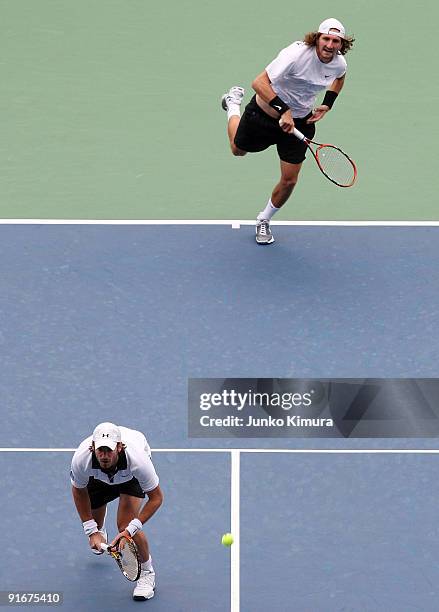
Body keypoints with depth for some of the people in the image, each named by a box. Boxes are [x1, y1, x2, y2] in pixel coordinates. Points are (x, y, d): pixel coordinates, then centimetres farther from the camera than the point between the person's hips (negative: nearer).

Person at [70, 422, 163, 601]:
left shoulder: (137, 459, -45)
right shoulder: (81, 459, -40)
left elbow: (156, 497, -30)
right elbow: (79, 491, -17)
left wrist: (131, 530, -38)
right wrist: (92, 531, -20)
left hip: (132, 476, -2)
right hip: (98, 477, 3)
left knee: (125, 525, -22)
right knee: (95, 525, 16)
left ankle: (147, 573, 3)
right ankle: (99, 530, 58)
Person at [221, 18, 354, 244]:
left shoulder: (339, 63, -13)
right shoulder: (296, 54, -34)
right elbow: (259, 82, -39)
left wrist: (327, 104, 2)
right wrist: (283, 111, -47)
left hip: (300, 122, 4)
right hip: (266, 112, -4)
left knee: (289, 180, 0)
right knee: (238, 150, 24)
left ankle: (264, 221, 28)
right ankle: (233, 102, 53)